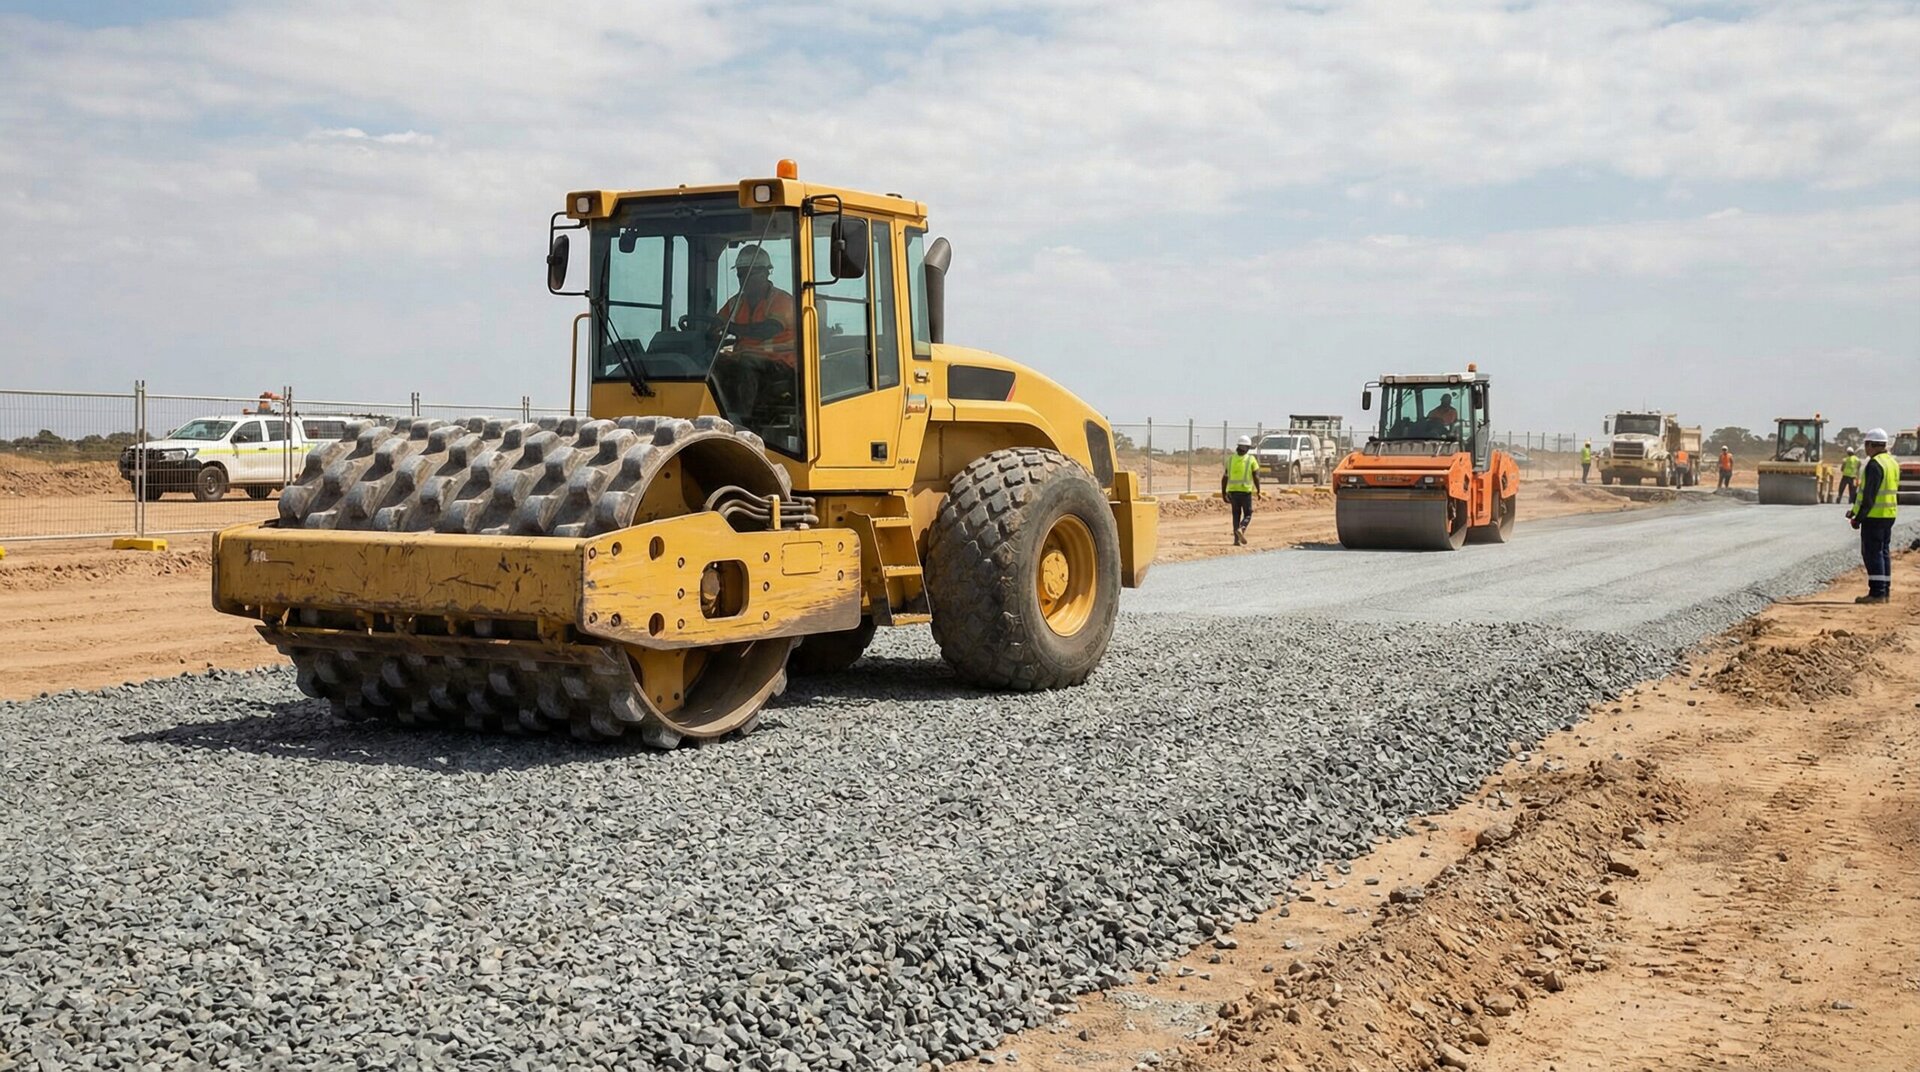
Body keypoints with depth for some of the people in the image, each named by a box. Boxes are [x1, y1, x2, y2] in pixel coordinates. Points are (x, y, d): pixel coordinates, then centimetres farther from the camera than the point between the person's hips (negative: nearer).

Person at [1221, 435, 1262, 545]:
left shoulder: (1230, 458, 5)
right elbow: (1256, 477, -6)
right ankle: (1241, 529, -20)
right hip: (1245, 491, -3)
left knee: (1236, 514, 13)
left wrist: (1223, 492, 9)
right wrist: (1258, 490, 6)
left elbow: (1225, 477, 3)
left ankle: (1236, 539, 6)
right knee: (1248, 514, 9)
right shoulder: (1251, 459, -4)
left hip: (1232, 490, 3)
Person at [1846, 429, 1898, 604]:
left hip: (1874, 516, -9)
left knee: (1872, 552, -6)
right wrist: (1855, 511, 17)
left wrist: (1858, 517, -15)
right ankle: (1885, 591, 17)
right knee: (1884, 552, 14)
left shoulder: (1874, 464, -16)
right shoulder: (1892, 462, 14)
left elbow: (1869, 495, -20)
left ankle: (1877, 592, -8)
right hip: (1889, 514, 9)